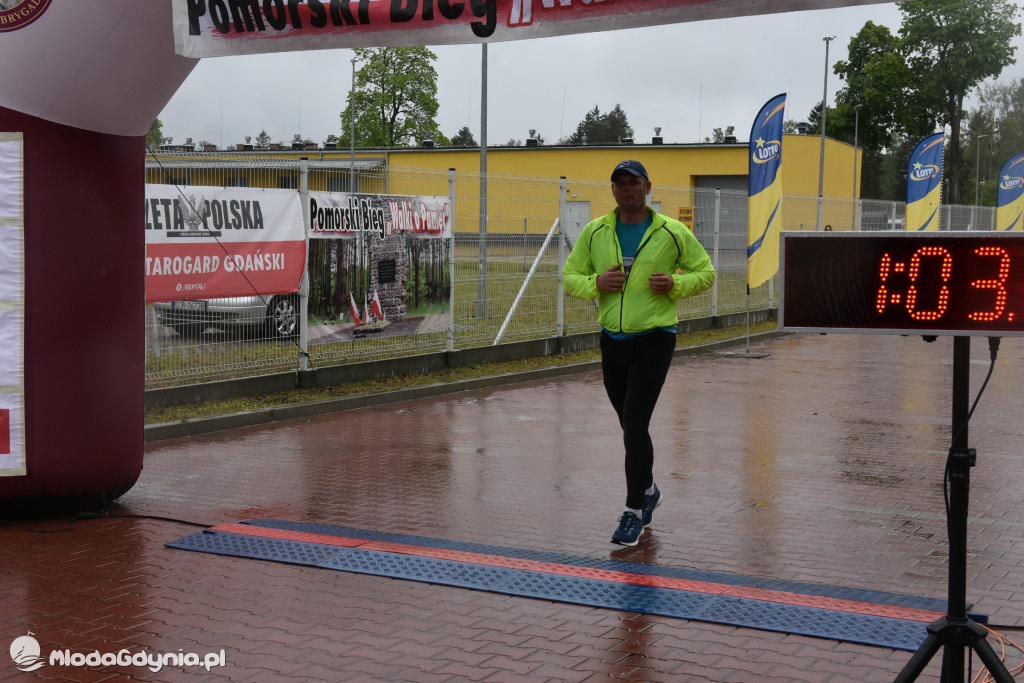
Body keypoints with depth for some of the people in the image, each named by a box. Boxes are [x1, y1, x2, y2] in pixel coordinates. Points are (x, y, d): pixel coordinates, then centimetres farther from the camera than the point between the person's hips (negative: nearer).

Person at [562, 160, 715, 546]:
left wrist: (675, 284, -14)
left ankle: (634, 512, -4)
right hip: (612, 340, 4)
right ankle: (648, 490, 40)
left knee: (635, 424, -14)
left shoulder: (672, 233, -3)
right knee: (631, 426, 16)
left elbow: (705, 272, 6)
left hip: (654, 340, -4)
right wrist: (595, 283, -12)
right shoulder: (595, 232, 4)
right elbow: (569, 277, 9)